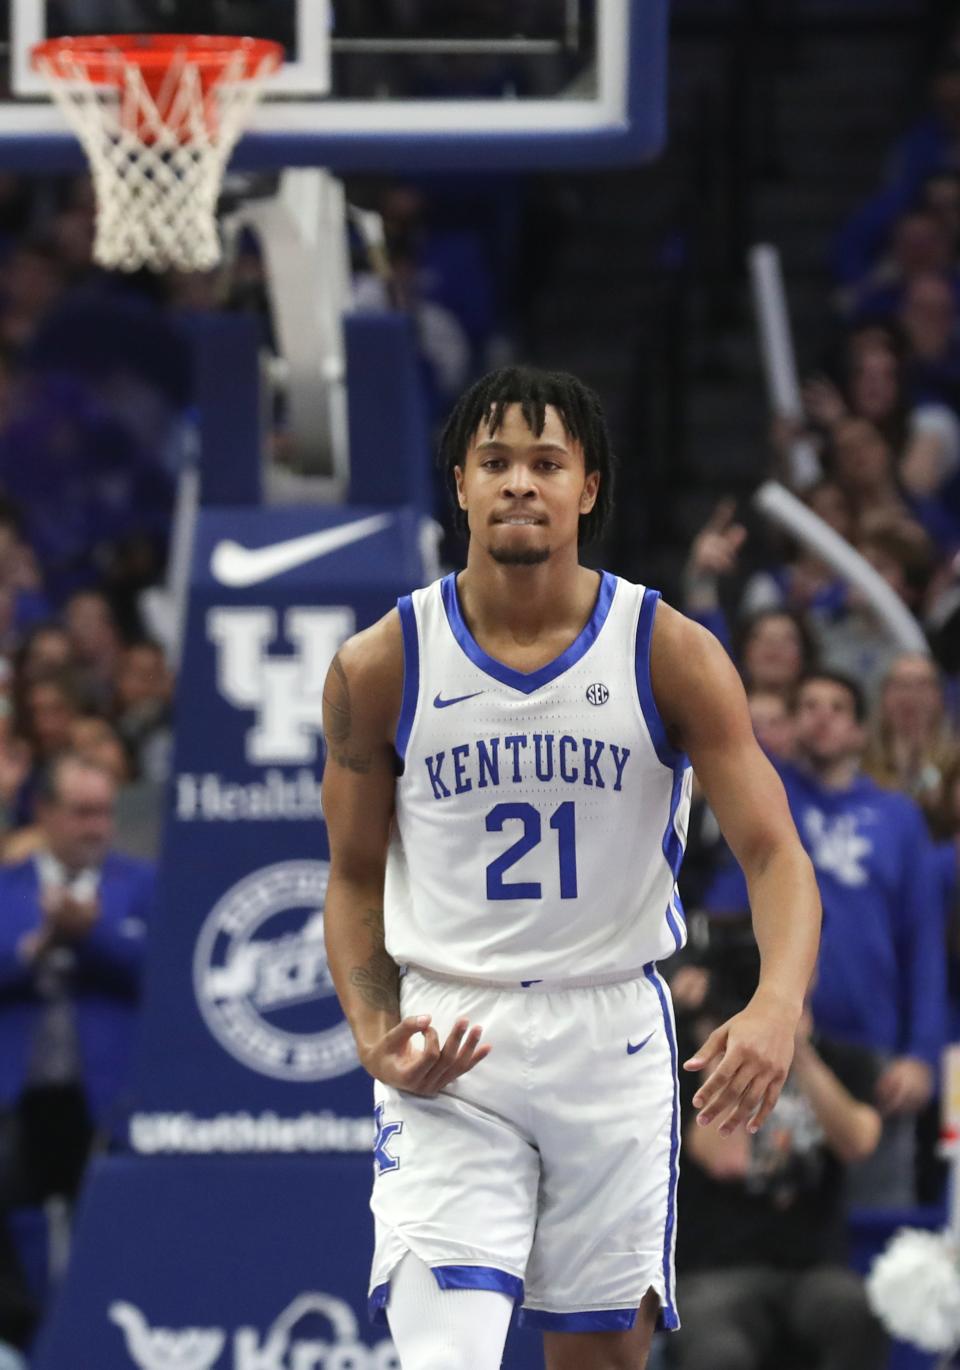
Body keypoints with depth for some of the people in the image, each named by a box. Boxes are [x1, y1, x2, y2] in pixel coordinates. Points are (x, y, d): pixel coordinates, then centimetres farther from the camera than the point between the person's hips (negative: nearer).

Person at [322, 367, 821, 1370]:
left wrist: (777, 1005, -28)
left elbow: (773, 852, -8)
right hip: (450, 1051, -1)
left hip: (614, 1034, 1)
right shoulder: (379, 668, -3)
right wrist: (375, 1035, -10)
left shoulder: (670, 655, -5)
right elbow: (354, 878, 8)